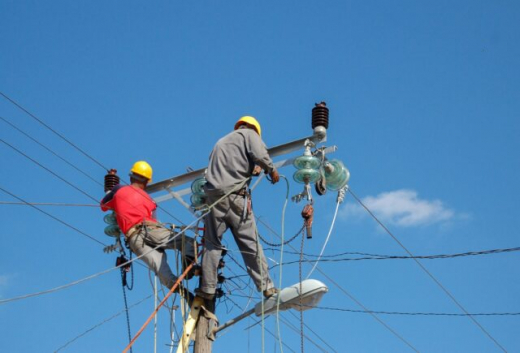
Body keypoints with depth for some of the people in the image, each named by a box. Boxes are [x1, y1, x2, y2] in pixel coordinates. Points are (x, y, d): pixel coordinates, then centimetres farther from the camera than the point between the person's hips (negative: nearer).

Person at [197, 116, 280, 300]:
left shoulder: (221, 142, 29)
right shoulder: (249, 134, 10)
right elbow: (259, 154, -8)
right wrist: (271, 170, 7)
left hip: (213, 194, 4)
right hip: (236, 196, -4)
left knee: (212, 244, 7)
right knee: (250, 244, 0)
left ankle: (207, 288, 3)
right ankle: (266, 287, 1)